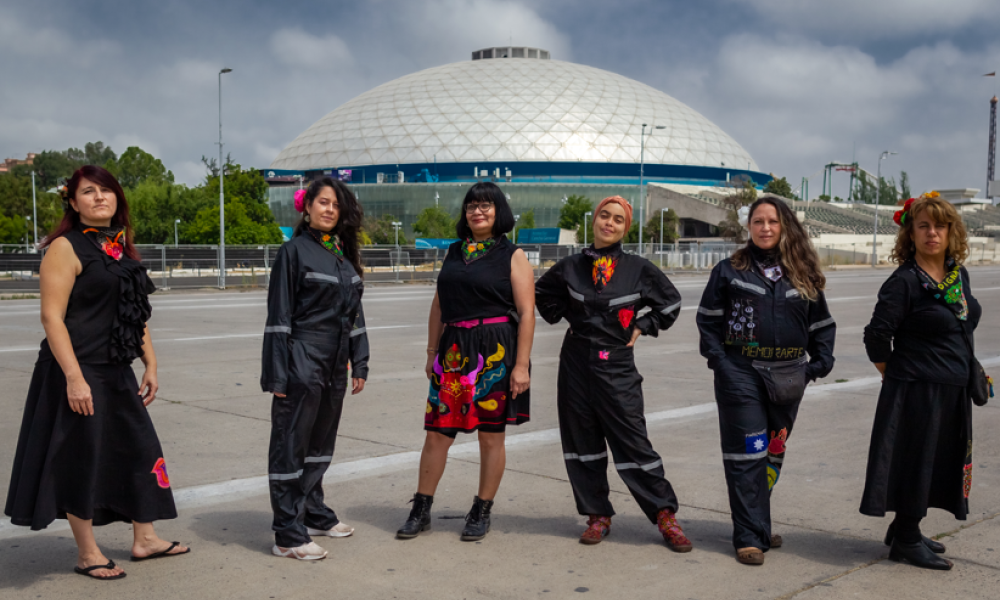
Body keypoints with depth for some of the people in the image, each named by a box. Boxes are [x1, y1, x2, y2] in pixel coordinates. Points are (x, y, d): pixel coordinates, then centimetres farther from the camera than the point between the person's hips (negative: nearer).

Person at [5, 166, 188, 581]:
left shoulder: (122, 249, 13)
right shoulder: (66, 248, -10)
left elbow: (138, 315, 18)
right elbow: (52, 317, -16)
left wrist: (150, 366, 13)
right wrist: (74, 378, -22)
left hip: (117, 373, 8)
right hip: (79, 373, -8)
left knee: (141, 449, 12)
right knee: (83, 460, 1)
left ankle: (144, 539, 27)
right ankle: (87, 554, 16)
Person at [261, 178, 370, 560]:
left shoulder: (344, 254, 12)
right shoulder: (295, 252, -7)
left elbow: (355, 313, 17)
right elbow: (279, 317, -10)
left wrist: (359, 364, 13)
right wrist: (277, 375, -14)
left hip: (334, 366, 7)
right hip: (302, 364, -7)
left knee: (321, 443, 17)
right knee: (291, 446, -2)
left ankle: (313, 513, 31)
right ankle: (287, 535, 2)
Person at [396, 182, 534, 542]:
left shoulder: (513, 257, 0)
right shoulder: (454, 253, 14)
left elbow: (526, 313, -6)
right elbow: (439, 306, 18)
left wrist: (521, 365, -13)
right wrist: (432, 352, 13)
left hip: (495, 351, -4)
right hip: (453, 350, 4)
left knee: (490, 436, 5)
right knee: (436, 433, 3)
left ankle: (481, 513, 18)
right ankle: (421, 511, 14)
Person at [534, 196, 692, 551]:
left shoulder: (638, 269, -2)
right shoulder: (571, 267, 3)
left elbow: (671, 302, 12)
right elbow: (542, 293, 21)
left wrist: (641, 328, 4)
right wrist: (564, 318, 10)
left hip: (617, 365, -3)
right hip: (576, 362, 3)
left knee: (633, 443, -5)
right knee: (582, 441, 7)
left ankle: (665, 514, 6)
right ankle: (597, 515, 18)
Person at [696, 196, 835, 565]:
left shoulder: (803, 275, 9)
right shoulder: (730, 270, 1)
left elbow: (822, 323, 15)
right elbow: (708, 319, 2)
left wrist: (821, 361, 3)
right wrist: (718, 359, -9)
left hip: (787, 376, 4)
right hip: (741, 372, -4)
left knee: (774, 452, 12)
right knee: (747, 454, -6)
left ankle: (757, 523, 27)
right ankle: (750, 537, 0)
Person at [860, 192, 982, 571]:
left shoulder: (959, 275, 8)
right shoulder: (904, 281, -15)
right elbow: (877, 336, -15)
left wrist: (969, 374, 17)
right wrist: (897, 377, -3)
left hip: (952, 392, 8)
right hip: (917, 391, -8)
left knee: (938, 461, 15)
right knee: (915, 459, 0)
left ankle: (904, 530, 30)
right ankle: (906, 540, 14)